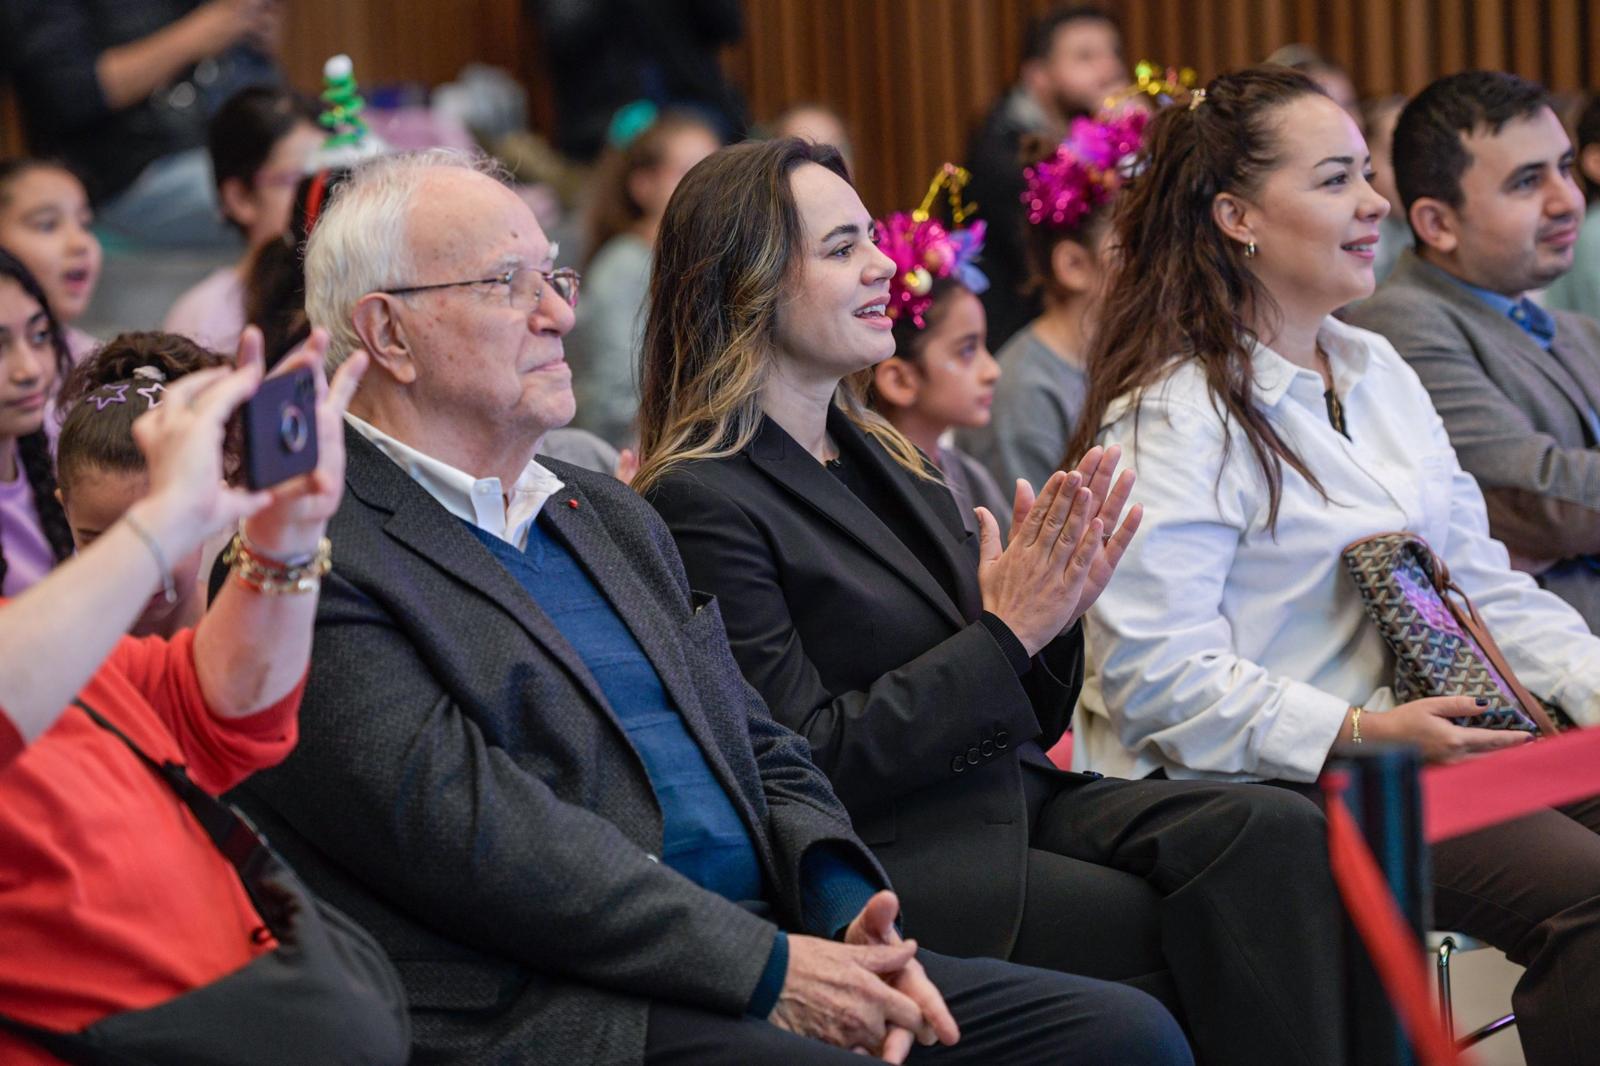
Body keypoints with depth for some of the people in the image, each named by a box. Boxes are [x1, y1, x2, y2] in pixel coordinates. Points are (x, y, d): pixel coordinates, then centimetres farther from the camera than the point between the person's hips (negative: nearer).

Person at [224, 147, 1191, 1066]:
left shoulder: (613, 517, 23)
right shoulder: (315, 560, -5)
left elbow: (764, 753, 21)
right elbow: (467, 830, -15)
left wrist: (848, 916, -1)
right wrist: (767, 968, -16)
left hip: (772, 951, 8)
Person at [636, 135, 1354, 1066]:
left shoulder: (878, 456, 17)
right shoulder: (703, 502, -9)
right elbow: (807, 763, -14)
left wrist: (1052, 614, -3)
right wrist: (1005, 636, -14)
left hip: (1017, 801, 8)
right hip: (885, 861, -8)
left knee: (1276, 833, -19)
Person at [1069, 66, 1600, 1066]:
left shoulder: (1379, 372, 17)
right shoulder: (1171, 420, -10)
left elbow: (1478, 578, 18)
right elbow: (1160, 673, -18)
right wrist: (1357, 736, -27)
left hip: (1414, 740, 8)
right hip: (1262, 792, -8)